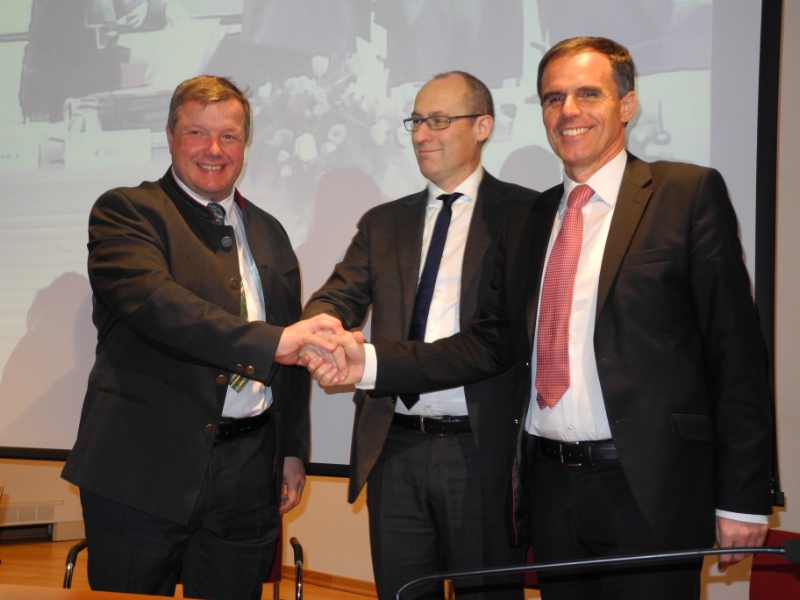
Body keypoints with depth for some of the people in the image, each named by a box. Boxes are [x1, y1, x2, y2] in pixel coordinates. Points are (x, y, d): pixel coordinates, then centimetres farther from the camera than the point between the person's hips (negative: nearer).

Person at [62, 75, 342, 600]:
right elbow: (152, 300, -23)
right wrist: (270, 341, -33)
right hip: (145, 467, -4)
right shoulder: (125, 213, -3)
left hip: (249, 472, 5)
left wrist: (293, 450, 13)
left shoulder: (268, 232, 15)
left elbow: (292, 350, 19)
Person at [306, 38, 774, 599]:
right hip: (552, 485, 5)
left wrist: (743, 497, -10)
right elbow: (491, 342, 7)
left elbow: (736, 351, -7)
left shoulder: (689, 194, -4)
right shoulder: (526, 218, 14)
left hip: (649, 490, -5)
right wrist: (370, 360, -6)